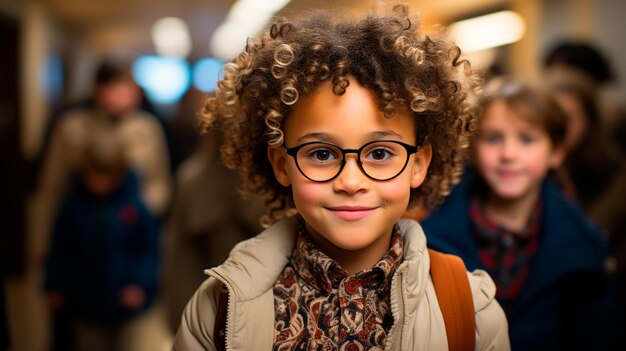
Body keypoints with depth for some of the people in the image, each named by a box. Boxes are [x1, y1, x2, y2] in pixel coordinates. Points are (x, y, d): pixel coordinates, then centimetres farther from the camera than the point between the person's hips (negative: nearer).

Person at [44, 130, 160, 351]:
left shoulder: (134, 206, -13)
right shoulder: (74, 205, -7)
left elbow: (149, 248, -7)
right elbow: (59, 249, 3)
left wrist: (140, 284, -15)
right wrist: (54, 286, 5)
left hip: (123, 302, -1)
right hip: (83, 302, 1)